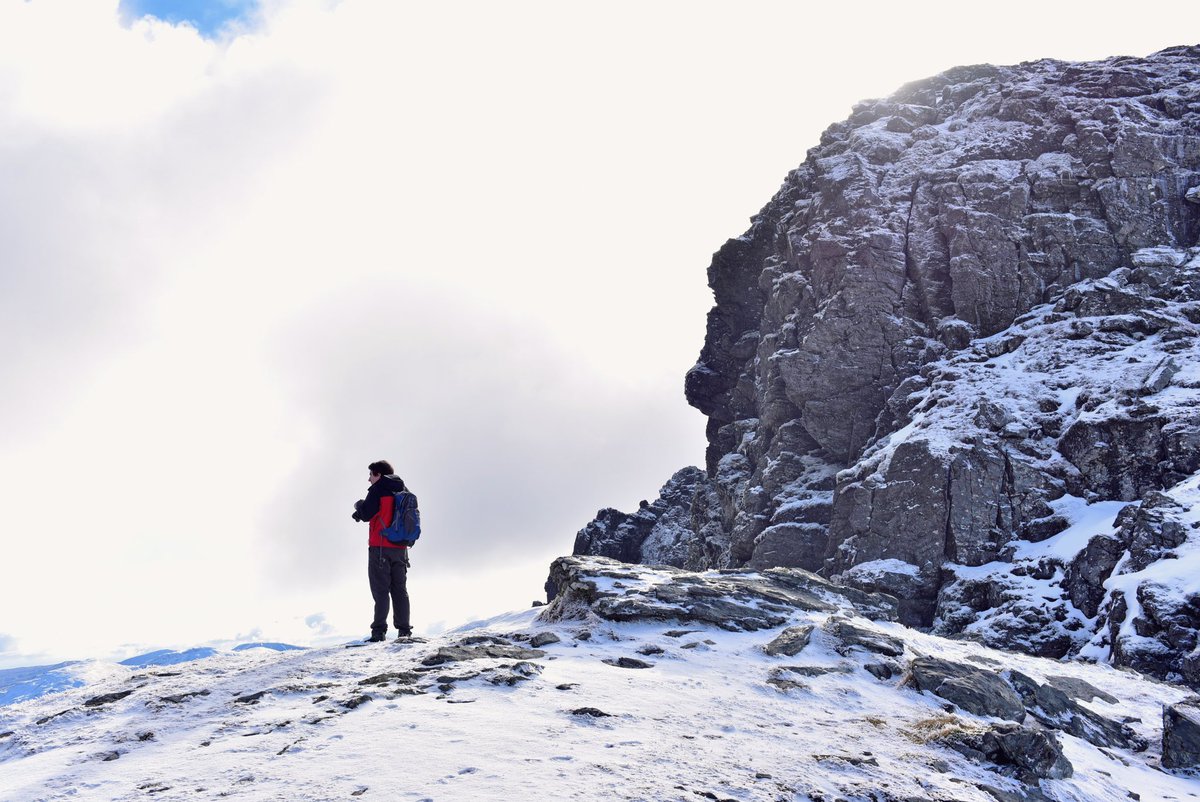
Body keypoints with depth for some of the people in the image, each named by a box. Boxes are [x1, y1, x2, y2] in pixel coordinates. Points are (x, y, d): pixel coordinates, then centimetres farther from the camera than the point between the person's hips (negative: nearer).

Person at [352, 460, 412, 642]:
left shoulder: (378, 489, -7)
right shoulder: (403, 491, 14)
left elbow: (366, 514, -11)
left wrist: (359, 505, 10)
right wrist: (363, 512, 21)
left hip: (380, 547, -6)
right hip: (400, 547, 6)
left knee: (380, 589, -5)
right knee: (400, 589, 10)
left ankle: (379, 631, -10)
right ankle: (404, 630, 6)